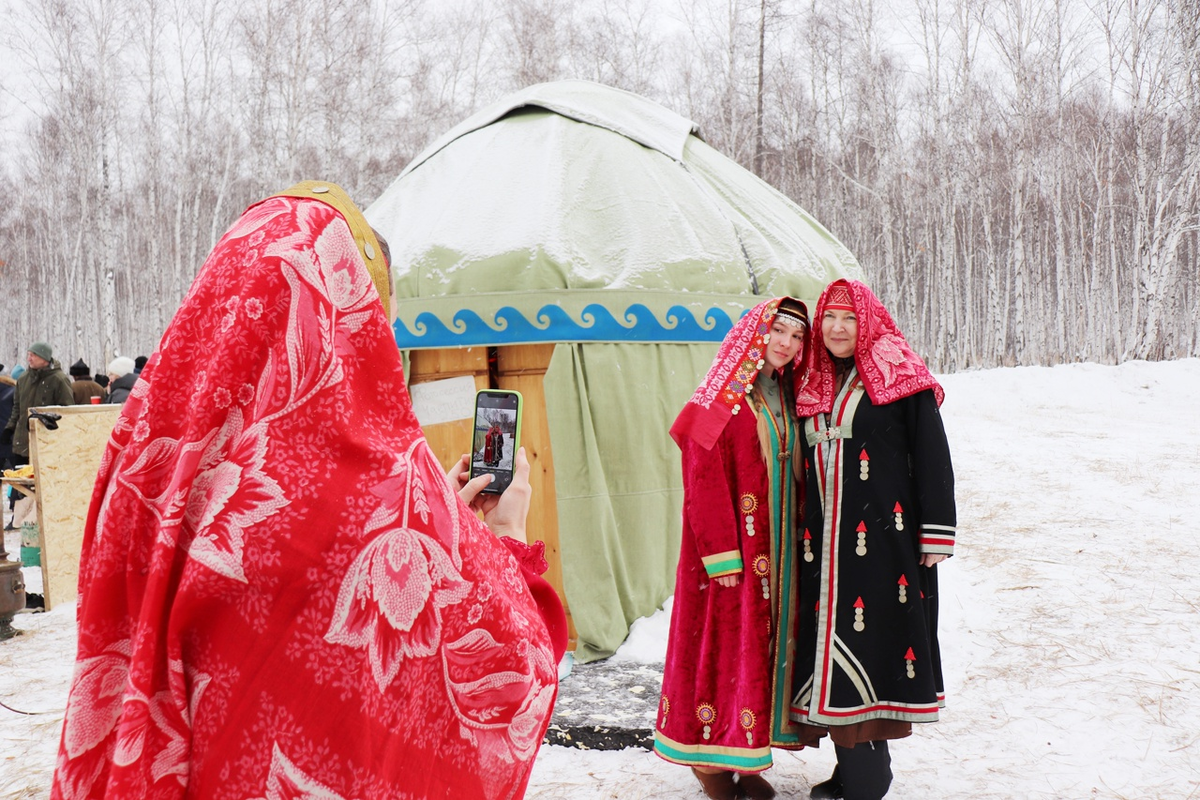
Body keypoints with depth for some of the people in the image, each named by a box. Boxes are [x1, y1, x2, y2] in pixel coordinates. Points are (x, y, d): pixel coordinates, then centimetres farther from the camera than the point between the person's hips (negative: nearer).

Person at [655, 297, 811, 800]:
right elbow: (703, 484, -15)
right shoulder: (721, 402, -10)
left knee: (766, 645, 10)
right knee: (723, 647, -2)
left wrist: (796, 545, 9)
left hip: (777, 554, 7)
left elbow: (796, 477, 15)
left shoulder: (786, 398, 12)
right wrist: (722, 557, -19)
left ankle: (746, 756, 20)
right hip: (731, 556, -7)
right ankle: (712, 759, 9)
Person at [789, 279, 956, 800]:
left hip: (884, 541, -5)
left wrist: (936, 535, -9)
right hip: (824, 543, 6)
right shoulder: (812, 387, 14)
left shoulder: (901, 382, -2)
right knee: (834, 639, 7)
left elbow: (933, 459, -5)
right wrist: (805, 538, 19)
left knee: (873, 642, -5)